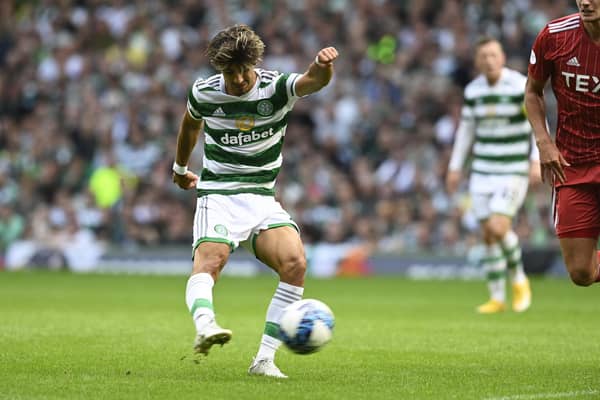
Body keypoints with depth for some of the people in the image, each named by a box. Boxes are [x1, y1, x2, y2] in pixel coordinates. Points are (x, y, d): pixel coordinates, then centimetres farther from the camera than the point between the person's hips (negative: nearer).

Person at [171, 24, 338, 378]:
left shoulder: (276, 87, -7)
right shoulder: (204, 93, -2)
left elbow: (315, 81, -29)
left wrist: (323, 66, -53)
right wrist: (180, 168, 37)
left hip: (263, 199, 1)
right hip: (218, 195, -1)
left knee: (295, 263, -21)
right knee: (209, 261, -30)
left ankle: (265, 359, -17)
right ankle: (205, 326, -58)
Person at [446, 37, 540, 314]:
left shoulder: (521, 86, -10)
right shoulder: (473, 90, 5)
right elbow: (466, 129, 16)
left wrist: (537, 159, -21)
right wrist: (455, 167, 17)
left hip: (514, 171, -5)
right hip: (482, 171, 5)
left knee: (498, 228, -18)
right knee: (488, 234, 3)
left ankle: (519, 280, 8)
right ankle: (497, 298, 14)